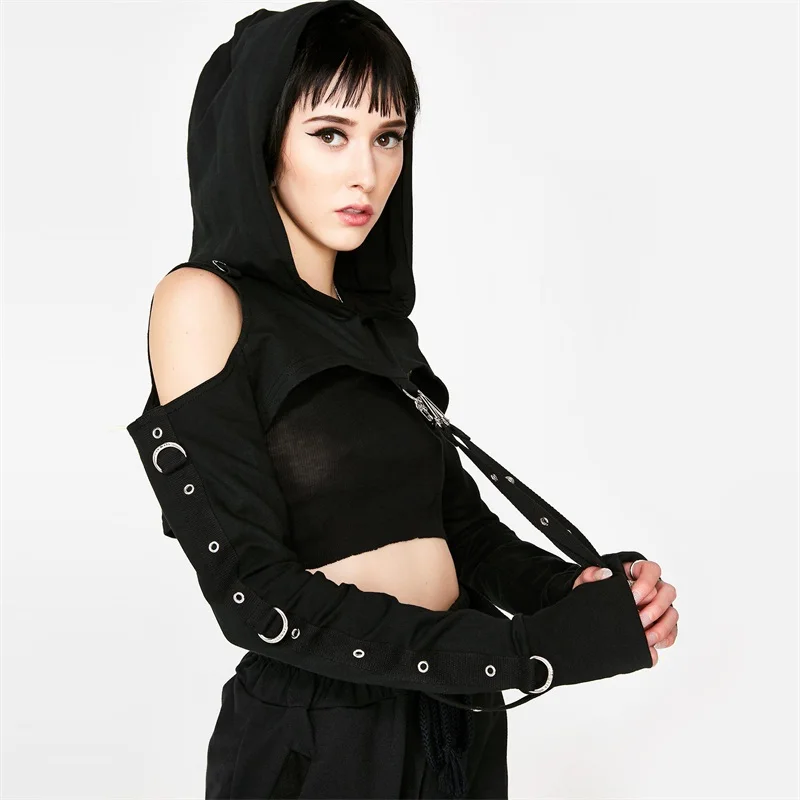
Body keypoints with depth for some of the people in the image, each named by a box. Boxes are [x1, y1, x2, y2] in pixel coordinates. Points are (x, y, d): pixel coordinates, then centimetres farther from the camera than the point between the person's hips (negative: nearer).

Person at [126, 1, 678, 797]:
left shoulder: (378, 323, 10)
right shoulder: (203, 300, -10)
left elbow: (461, 521, 7)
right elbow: (255, 594, -18)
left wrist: (579, 590, -14)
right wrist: (532, 649, -20)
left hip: (463, 724, 6)